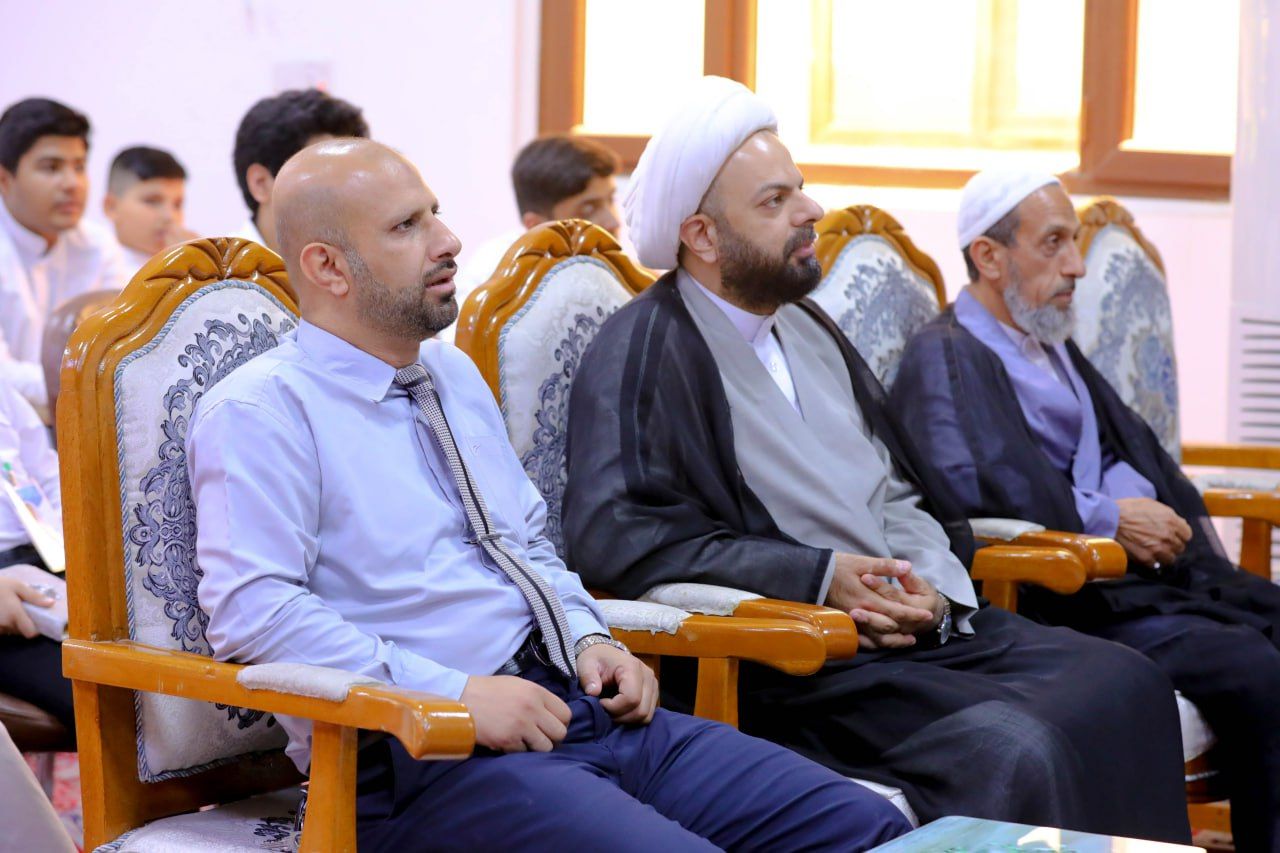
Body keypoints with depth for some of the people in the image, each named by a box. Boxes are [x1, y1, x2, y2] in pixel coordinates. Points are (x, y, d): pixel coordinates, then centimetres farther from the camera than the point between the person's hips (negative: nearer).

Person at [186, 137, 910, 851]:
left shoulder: (457, 376, 21)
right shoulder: (261, 410, -4)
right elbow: (253, 608, -15)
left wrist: (591, 639, 8)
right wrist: (457, 693, -19)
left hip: (582, 707, 8)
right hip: (426, 759, -8)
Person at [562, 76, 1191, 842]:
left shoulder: (806, 326, 21)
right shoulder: (644, 351, -5)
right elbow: (614, 536, -18)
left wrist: (936, 585, 0)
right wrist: (818, 576, -17)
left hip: (931, 628, 8)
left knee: (1127, 684, -14)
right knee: (1011, 750, -29)